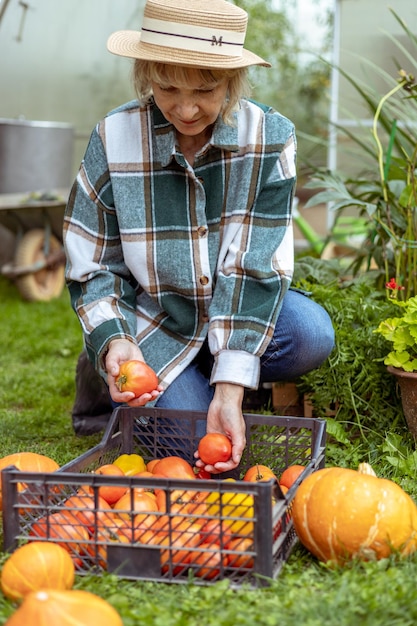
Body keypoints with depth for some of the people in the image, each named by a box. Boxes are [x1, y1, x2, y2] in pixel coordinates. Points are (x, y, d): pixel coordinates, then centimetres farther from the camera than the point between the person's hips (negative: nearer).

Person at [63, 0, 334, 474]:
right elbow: (91, 268, -9)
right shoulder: (114, 139, -15)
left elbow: (256, 264, -21)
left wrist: (230, 389, -29)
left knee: (312, 333, -29)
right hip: (152, 323, 0)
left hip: (237, 310, 1)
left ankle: (215, 385, 1)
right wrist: (113, 342, -29)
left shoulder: (269, 137, -16)